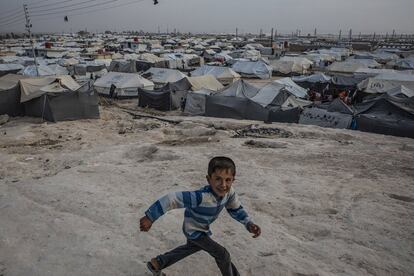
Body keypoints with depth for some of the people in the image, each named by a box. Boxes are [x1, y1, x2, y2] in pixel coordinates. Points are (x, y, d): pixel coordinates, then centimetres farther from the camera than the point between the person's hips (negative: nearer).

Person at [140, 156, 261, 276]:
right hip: (193, 230, -8)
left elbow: (235, 209, -5)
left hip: (203, 228, 8)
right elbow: (172, 199, -45)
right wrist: (150, 217, -41)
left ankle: (157, 263, 51)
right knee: (222, 255, -6)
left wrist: (249, 224, -19)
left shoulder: (229, 192, -24)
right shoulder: (201, 197, -45)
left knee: (191, 247, 34)